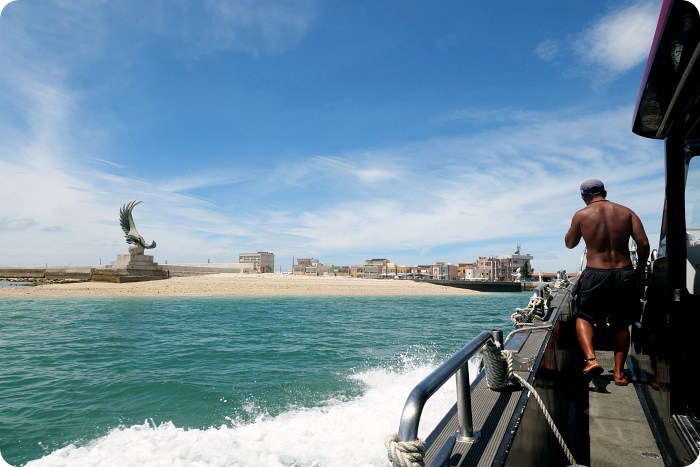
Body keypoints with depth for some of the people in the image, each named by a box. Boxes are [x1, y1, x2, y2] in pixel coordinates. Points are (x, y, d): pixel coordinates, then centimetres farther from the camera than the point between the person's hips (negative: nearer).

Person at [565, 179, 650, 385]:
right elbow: (643, 243, -3)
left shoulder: (581, 215, -3)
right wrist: (641, 268, 9)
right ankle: (619, 371, 21)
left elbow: (570, 243, 8)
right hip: (625, 274, 3)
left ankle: (591, 359, -5)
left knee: (583, 317, 15)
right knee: (621, 324, 17)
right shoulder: (626, 212, 3)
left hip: (595, 275, -2)